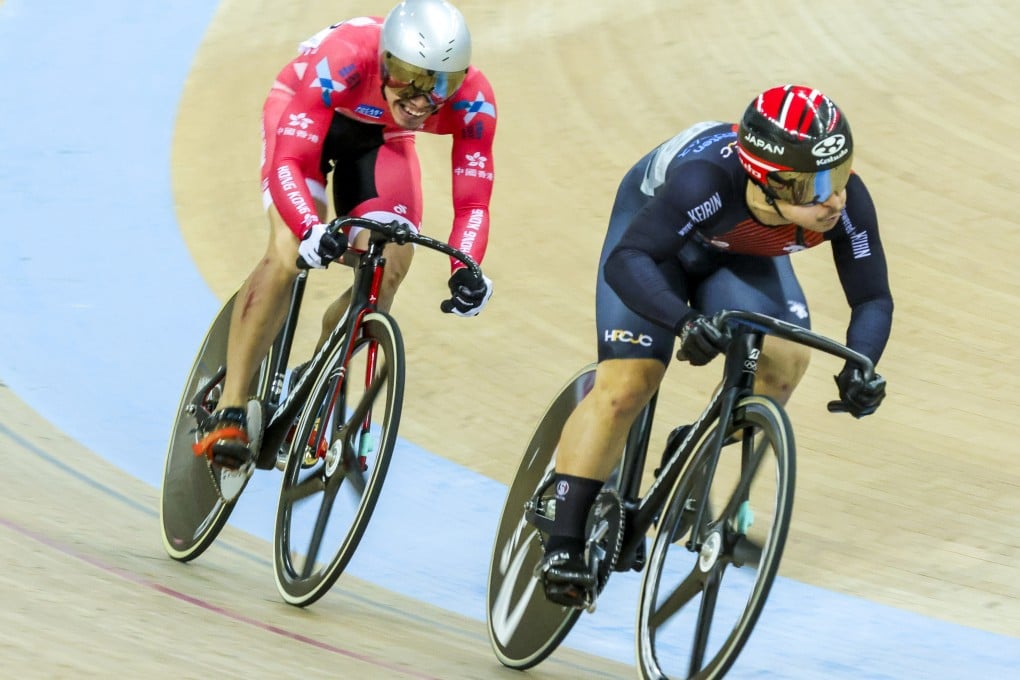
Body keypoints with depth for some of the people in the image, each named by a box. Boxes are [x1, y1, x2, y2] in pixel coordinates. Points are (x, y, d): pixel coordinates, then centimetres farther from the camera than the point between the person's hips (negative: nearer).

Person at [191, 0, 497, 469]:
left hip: (379, 137, 3)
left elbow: (472, 203, -26)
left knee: (386, 273, -16)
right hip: (302, 111, -3)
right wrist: (311, 231, -61)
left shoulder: (472, 100, -32)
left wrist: (465, 272, -45)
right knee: (289, 254, -25)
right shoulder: (345, 60, -42)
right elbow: (288, 162, -43)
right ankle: (229, 414, -21)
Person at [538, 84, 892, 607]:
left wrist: (860, 367, -43)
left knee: (786, 354, -21)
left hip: (743, 257, 4)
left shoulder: (848, 203, -34)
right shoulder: (707, 180, -46)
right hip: (653, 221, -4)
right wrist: (685, 322, -67)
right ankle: (563, 544, -5)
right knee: (625, 385, -15)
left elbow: (873, 298, -24)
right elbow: (626, 261, -51)